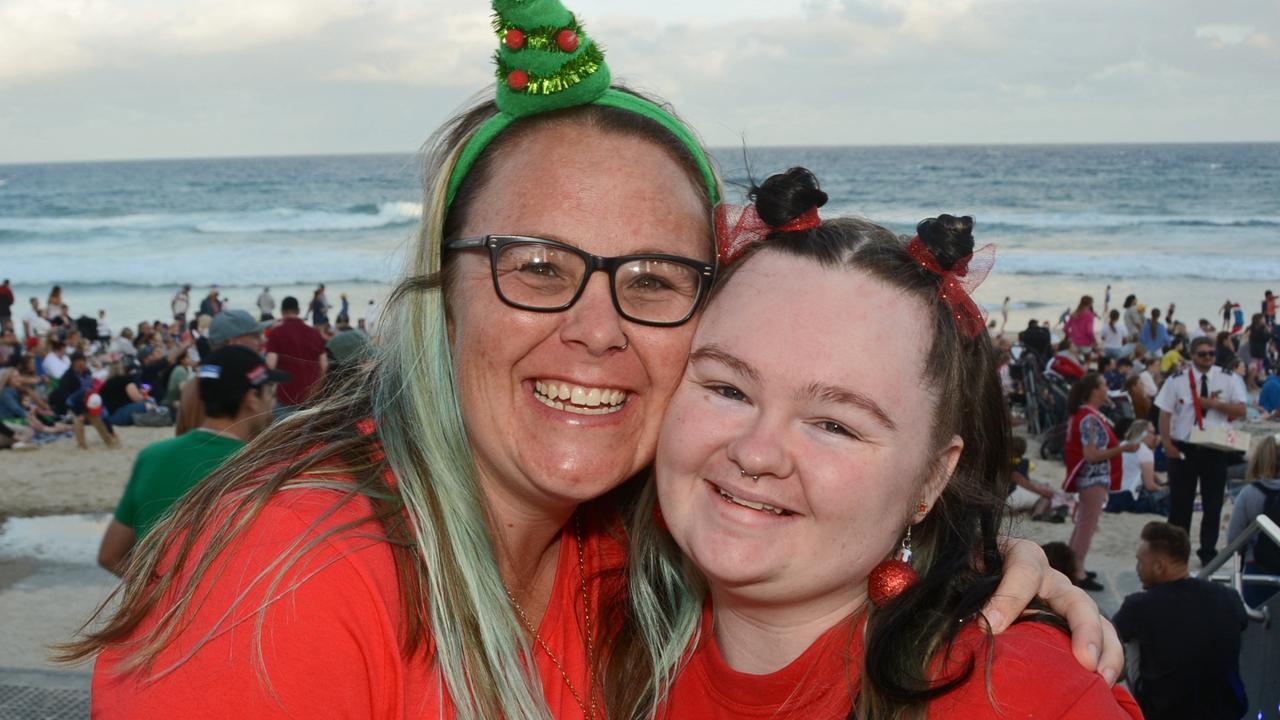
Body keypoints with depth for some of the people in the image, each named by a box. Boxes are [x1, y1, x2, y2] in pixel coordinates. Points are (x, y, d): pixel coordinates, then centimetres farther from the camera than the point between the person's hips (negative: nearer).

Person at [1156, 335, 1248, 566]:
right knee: (1180, 502, 7)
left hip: (1215, 450, 1)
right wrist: (1167, 442, -11)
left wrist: (1214, 403, -16)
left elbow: (1241, 410, -3)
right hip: (1183, 448, -1)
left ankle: (1208, 551, 18)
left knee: (1213, 504, 6)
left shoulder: (1229, 379, 1)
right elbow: (1165, 413, -1)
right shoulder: (1177, 380, -2)